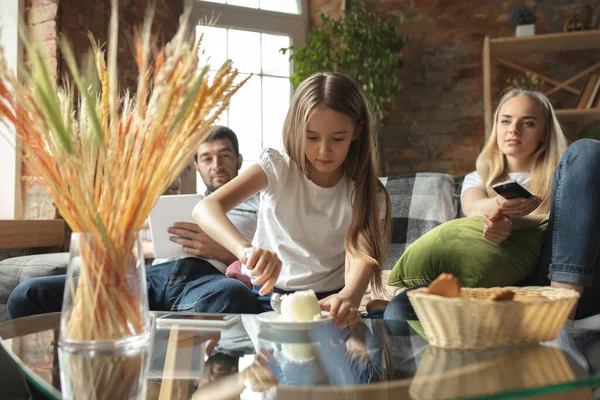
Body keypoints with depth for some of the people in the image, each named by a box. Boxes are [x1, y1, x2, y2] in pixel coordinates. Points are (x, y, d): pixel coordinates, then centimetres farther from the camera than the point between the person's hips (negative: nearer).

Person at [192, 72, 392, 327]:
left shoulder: (367, 195, -5)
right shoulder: (278, 168, -10)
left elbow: (361, 256, -22)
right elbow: (205, 208, -23)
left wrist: (349, 296, -47)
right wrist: (246, 249, -45)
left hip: (326, 302, 1)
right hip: (265, 293, 0)